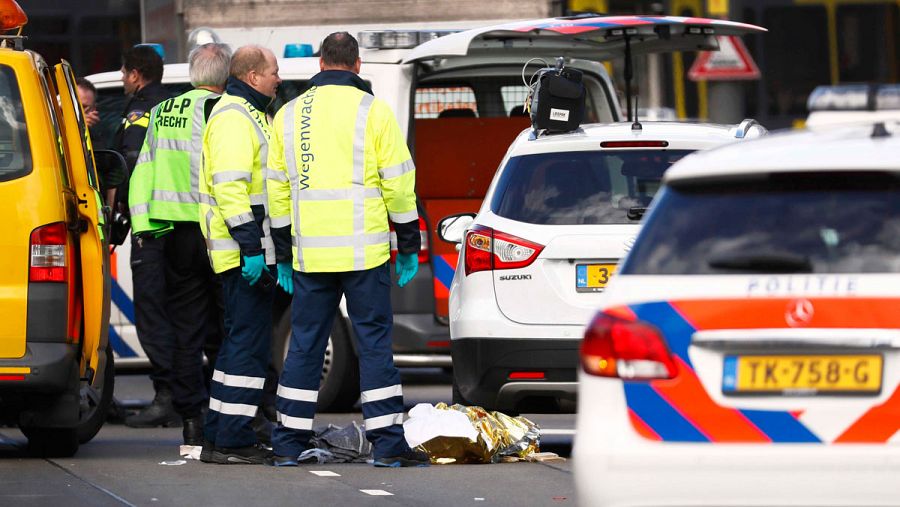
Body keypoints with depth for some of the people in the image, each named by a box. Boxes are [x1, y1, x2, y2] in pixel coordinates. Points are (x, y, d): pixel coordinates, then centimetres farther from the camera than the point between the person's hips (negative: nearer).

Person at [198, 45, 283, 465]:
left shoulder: (248, 115, 21)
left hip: (254, 253, 11)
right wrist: (250, 247, -26)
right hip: (244, 253, -11)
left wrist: (261, 247, 27)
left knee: (240, 339, 13)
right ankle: (232, 441, -11)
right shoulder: (233, 118, -14)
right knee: (249, 340, -10)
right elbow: (229, 186, -23)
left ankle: (219, 436, 18)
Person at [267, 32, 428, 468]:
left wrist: (283, 256, 19)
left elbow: (277, 190, 12)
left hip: (310, 252, 4)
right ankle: (387, 442, -3)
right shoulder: (373, 111, -3)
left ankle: (289, 443, 10)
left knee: (306, 344, 9)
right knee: (374, 341, -1)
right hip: (364, 252, -3)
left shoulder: (289, 115, 10)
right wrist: (409, 248, 5)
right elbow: (399, 183, -4)